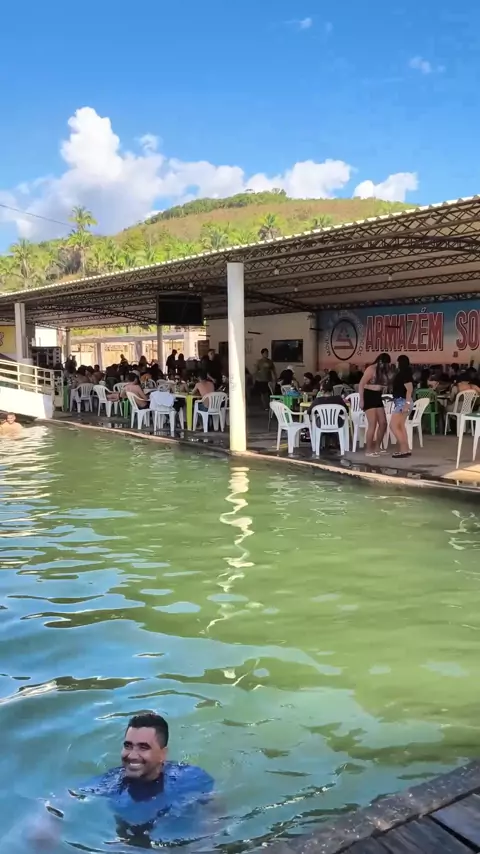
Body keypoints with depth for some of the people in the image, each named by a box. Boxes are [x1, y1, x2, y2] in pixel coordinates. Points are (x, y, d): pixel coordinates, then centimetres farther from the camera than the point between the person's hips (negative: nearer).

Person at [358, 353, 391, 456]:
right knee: (373, 424, -11)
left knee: (383, 423, 8)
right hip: (369, 397, -8)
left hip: (377, 397, 9)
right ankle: (368, 450, -4)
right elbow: (361, 385, -15)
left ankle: (377, 448, 20)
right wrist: (361, 400, -18)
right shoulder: (371, 369, -11)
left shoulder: (383, 371, 11)